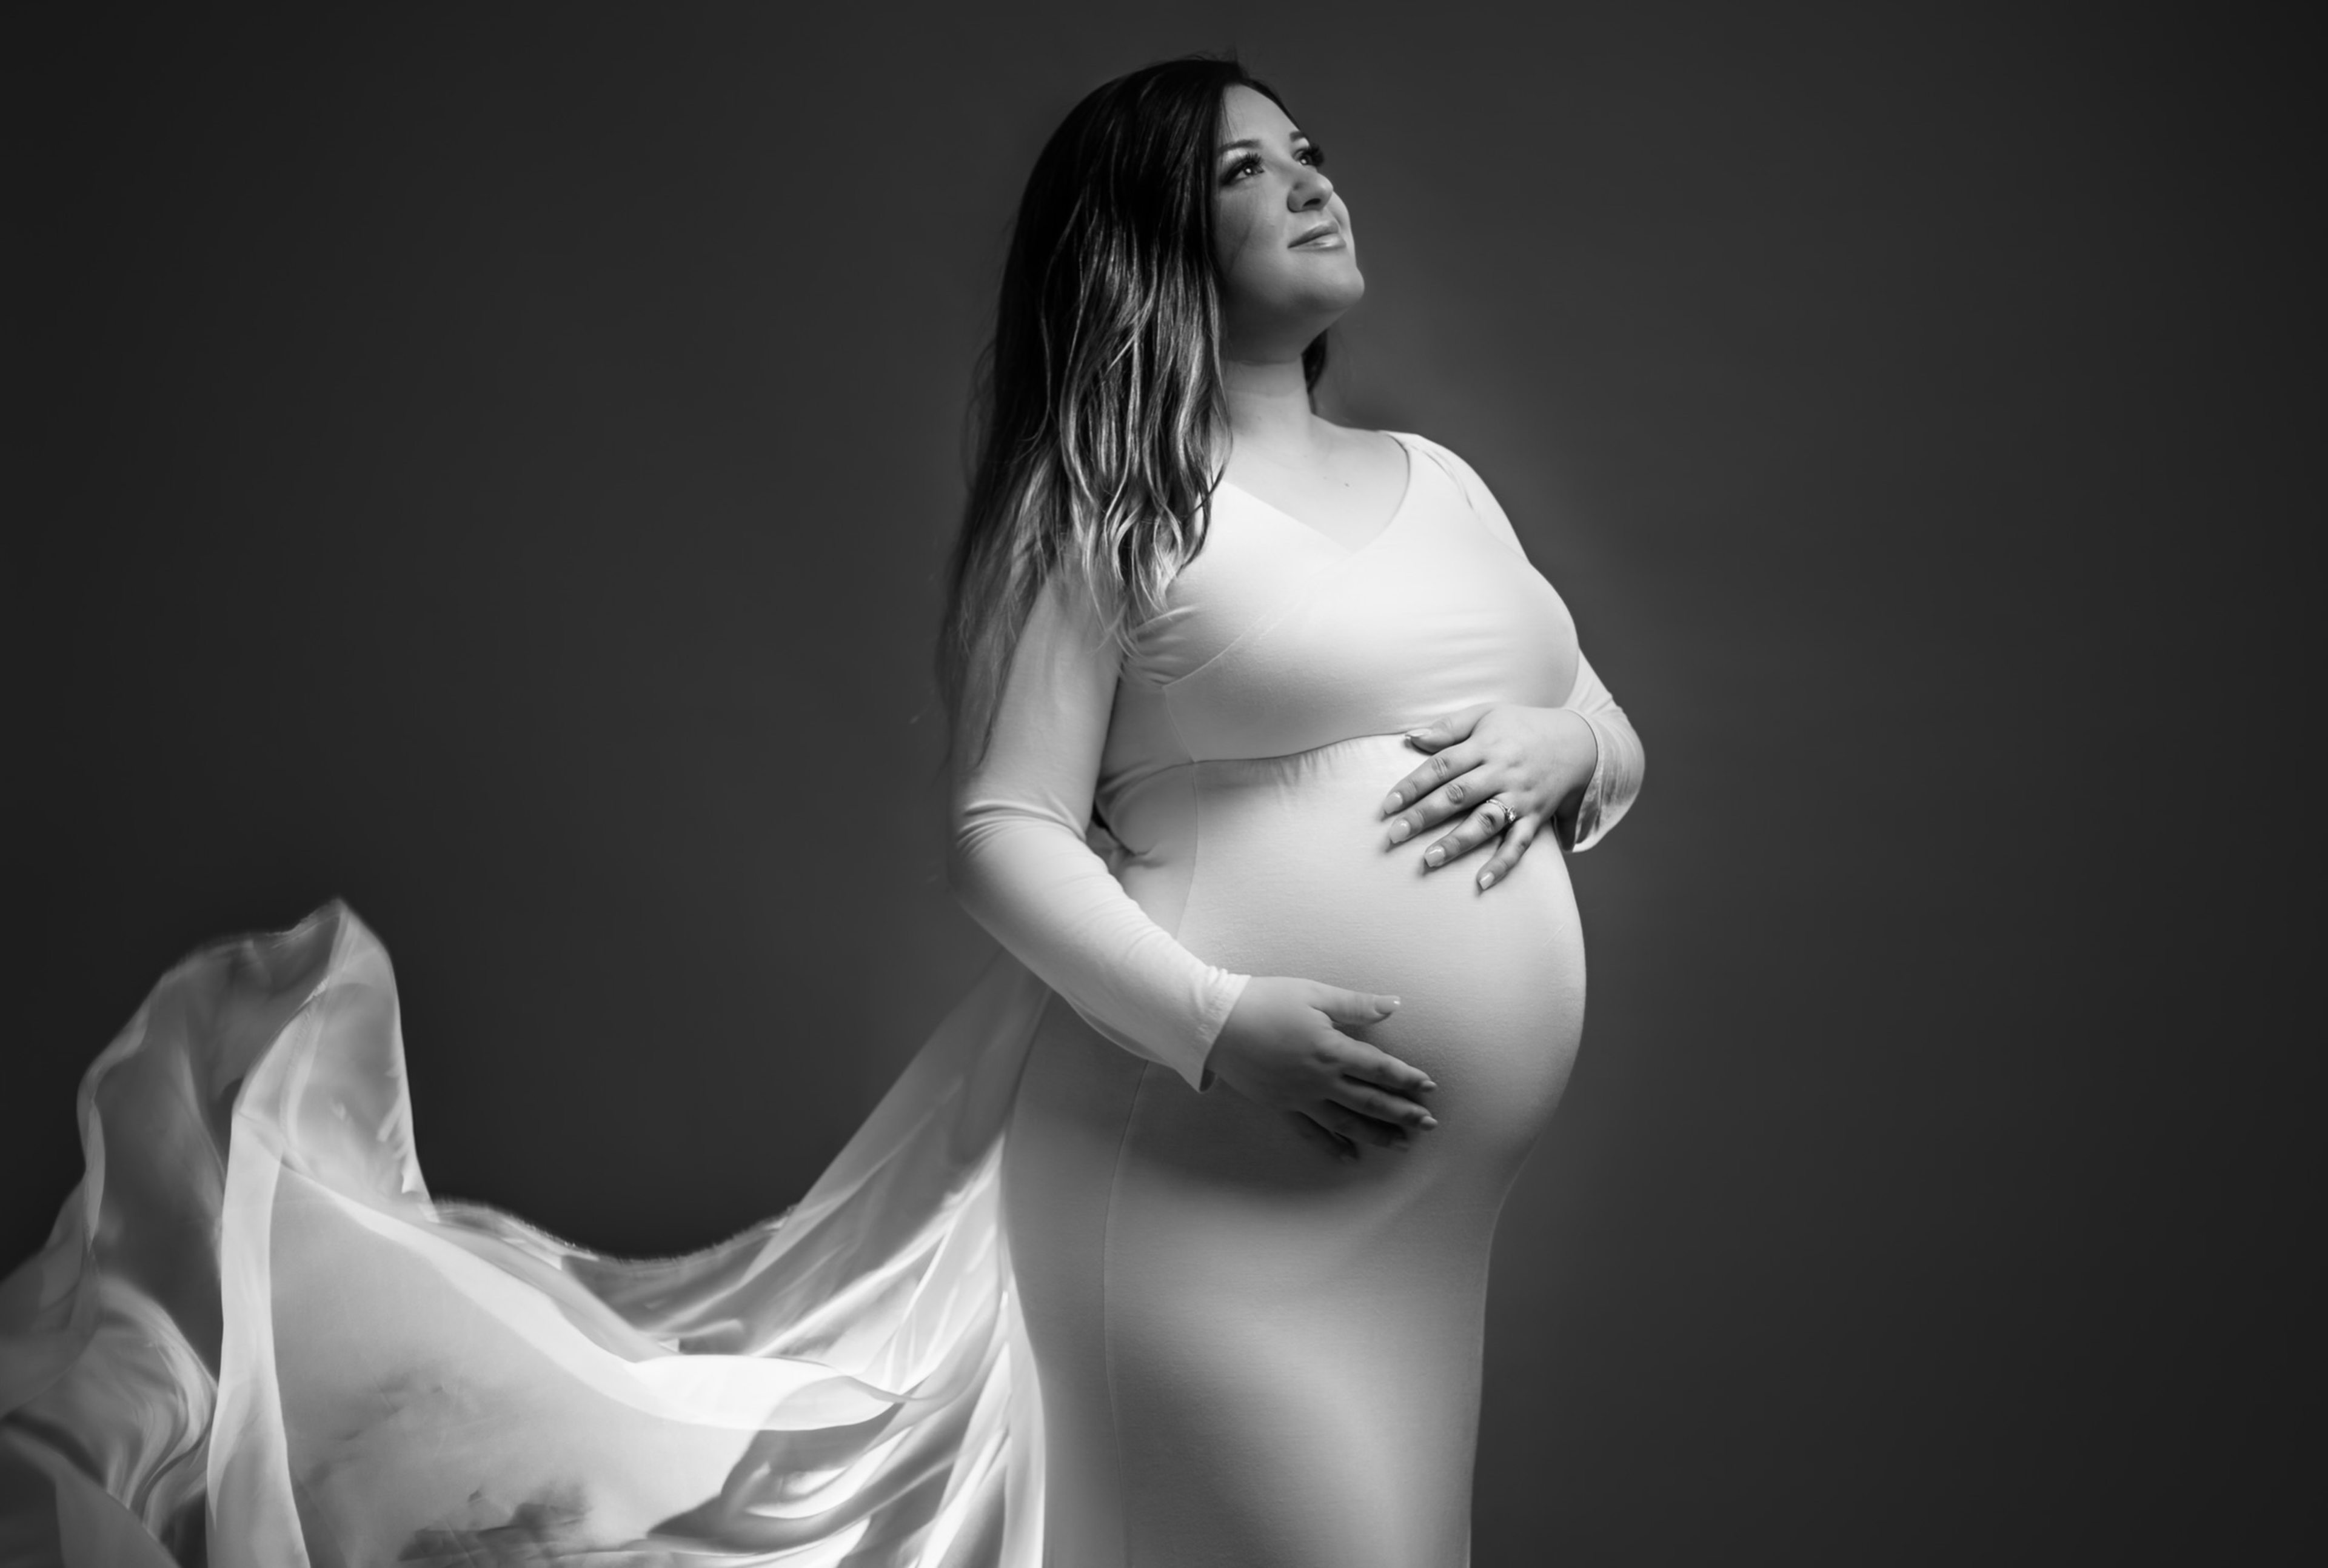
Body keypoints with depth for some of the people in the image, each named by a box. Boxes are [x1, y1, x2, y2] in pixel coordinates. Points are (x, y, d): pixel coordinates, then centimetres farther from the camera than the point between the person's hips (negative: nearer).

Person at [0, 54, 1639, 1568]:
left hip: (1421, 1190, 7)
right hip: (1200, 1147, -6)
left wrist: (1561, 741, -3)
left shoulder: (1441, 480, 16)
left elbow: (1617, 742, 21)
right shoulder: (1109, 507, -3)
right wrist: (1210, 1019, -23)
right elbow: (1006, 830, -10)